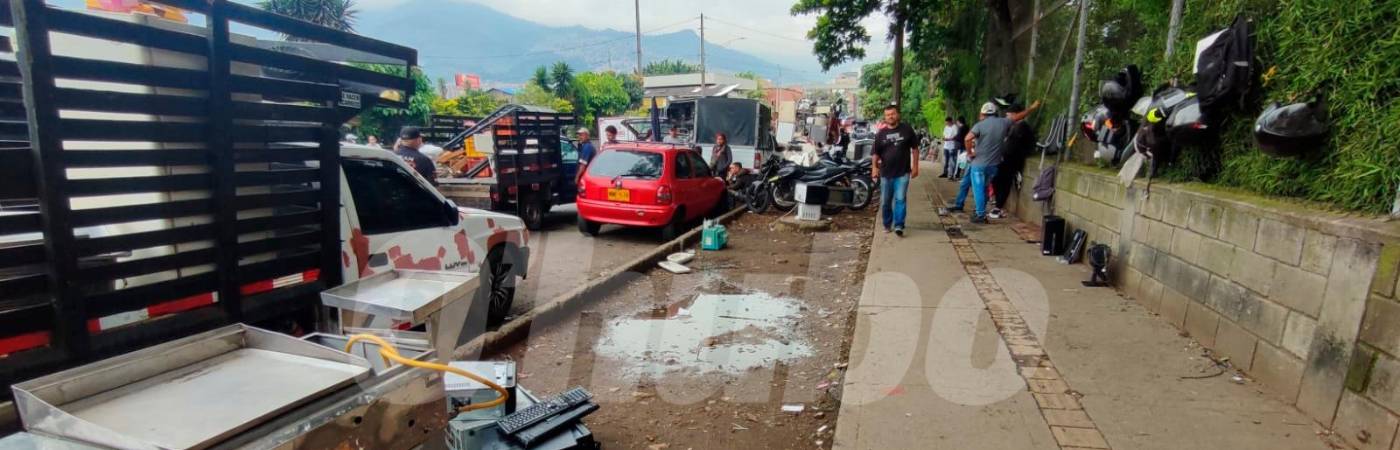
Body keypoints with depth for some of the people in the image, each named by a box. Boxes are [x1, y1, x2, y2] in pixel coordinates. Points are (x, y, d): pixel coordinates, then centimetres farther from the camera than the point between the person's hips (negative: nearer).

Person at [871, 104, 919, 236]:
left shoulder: (907, 129, 0)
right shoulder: (881, 134, 5)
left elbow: (914, 148, 5)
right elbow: (875, 152, 3)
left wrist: (915, 166, 1)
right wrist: (874, 166, -14)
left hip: (903, 172, -2)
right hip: (886, 173, 2)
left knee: (900, 199, -9)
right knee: (885, 201, 9)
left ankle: (898, 226, -6)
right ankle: (887, 225, 24)